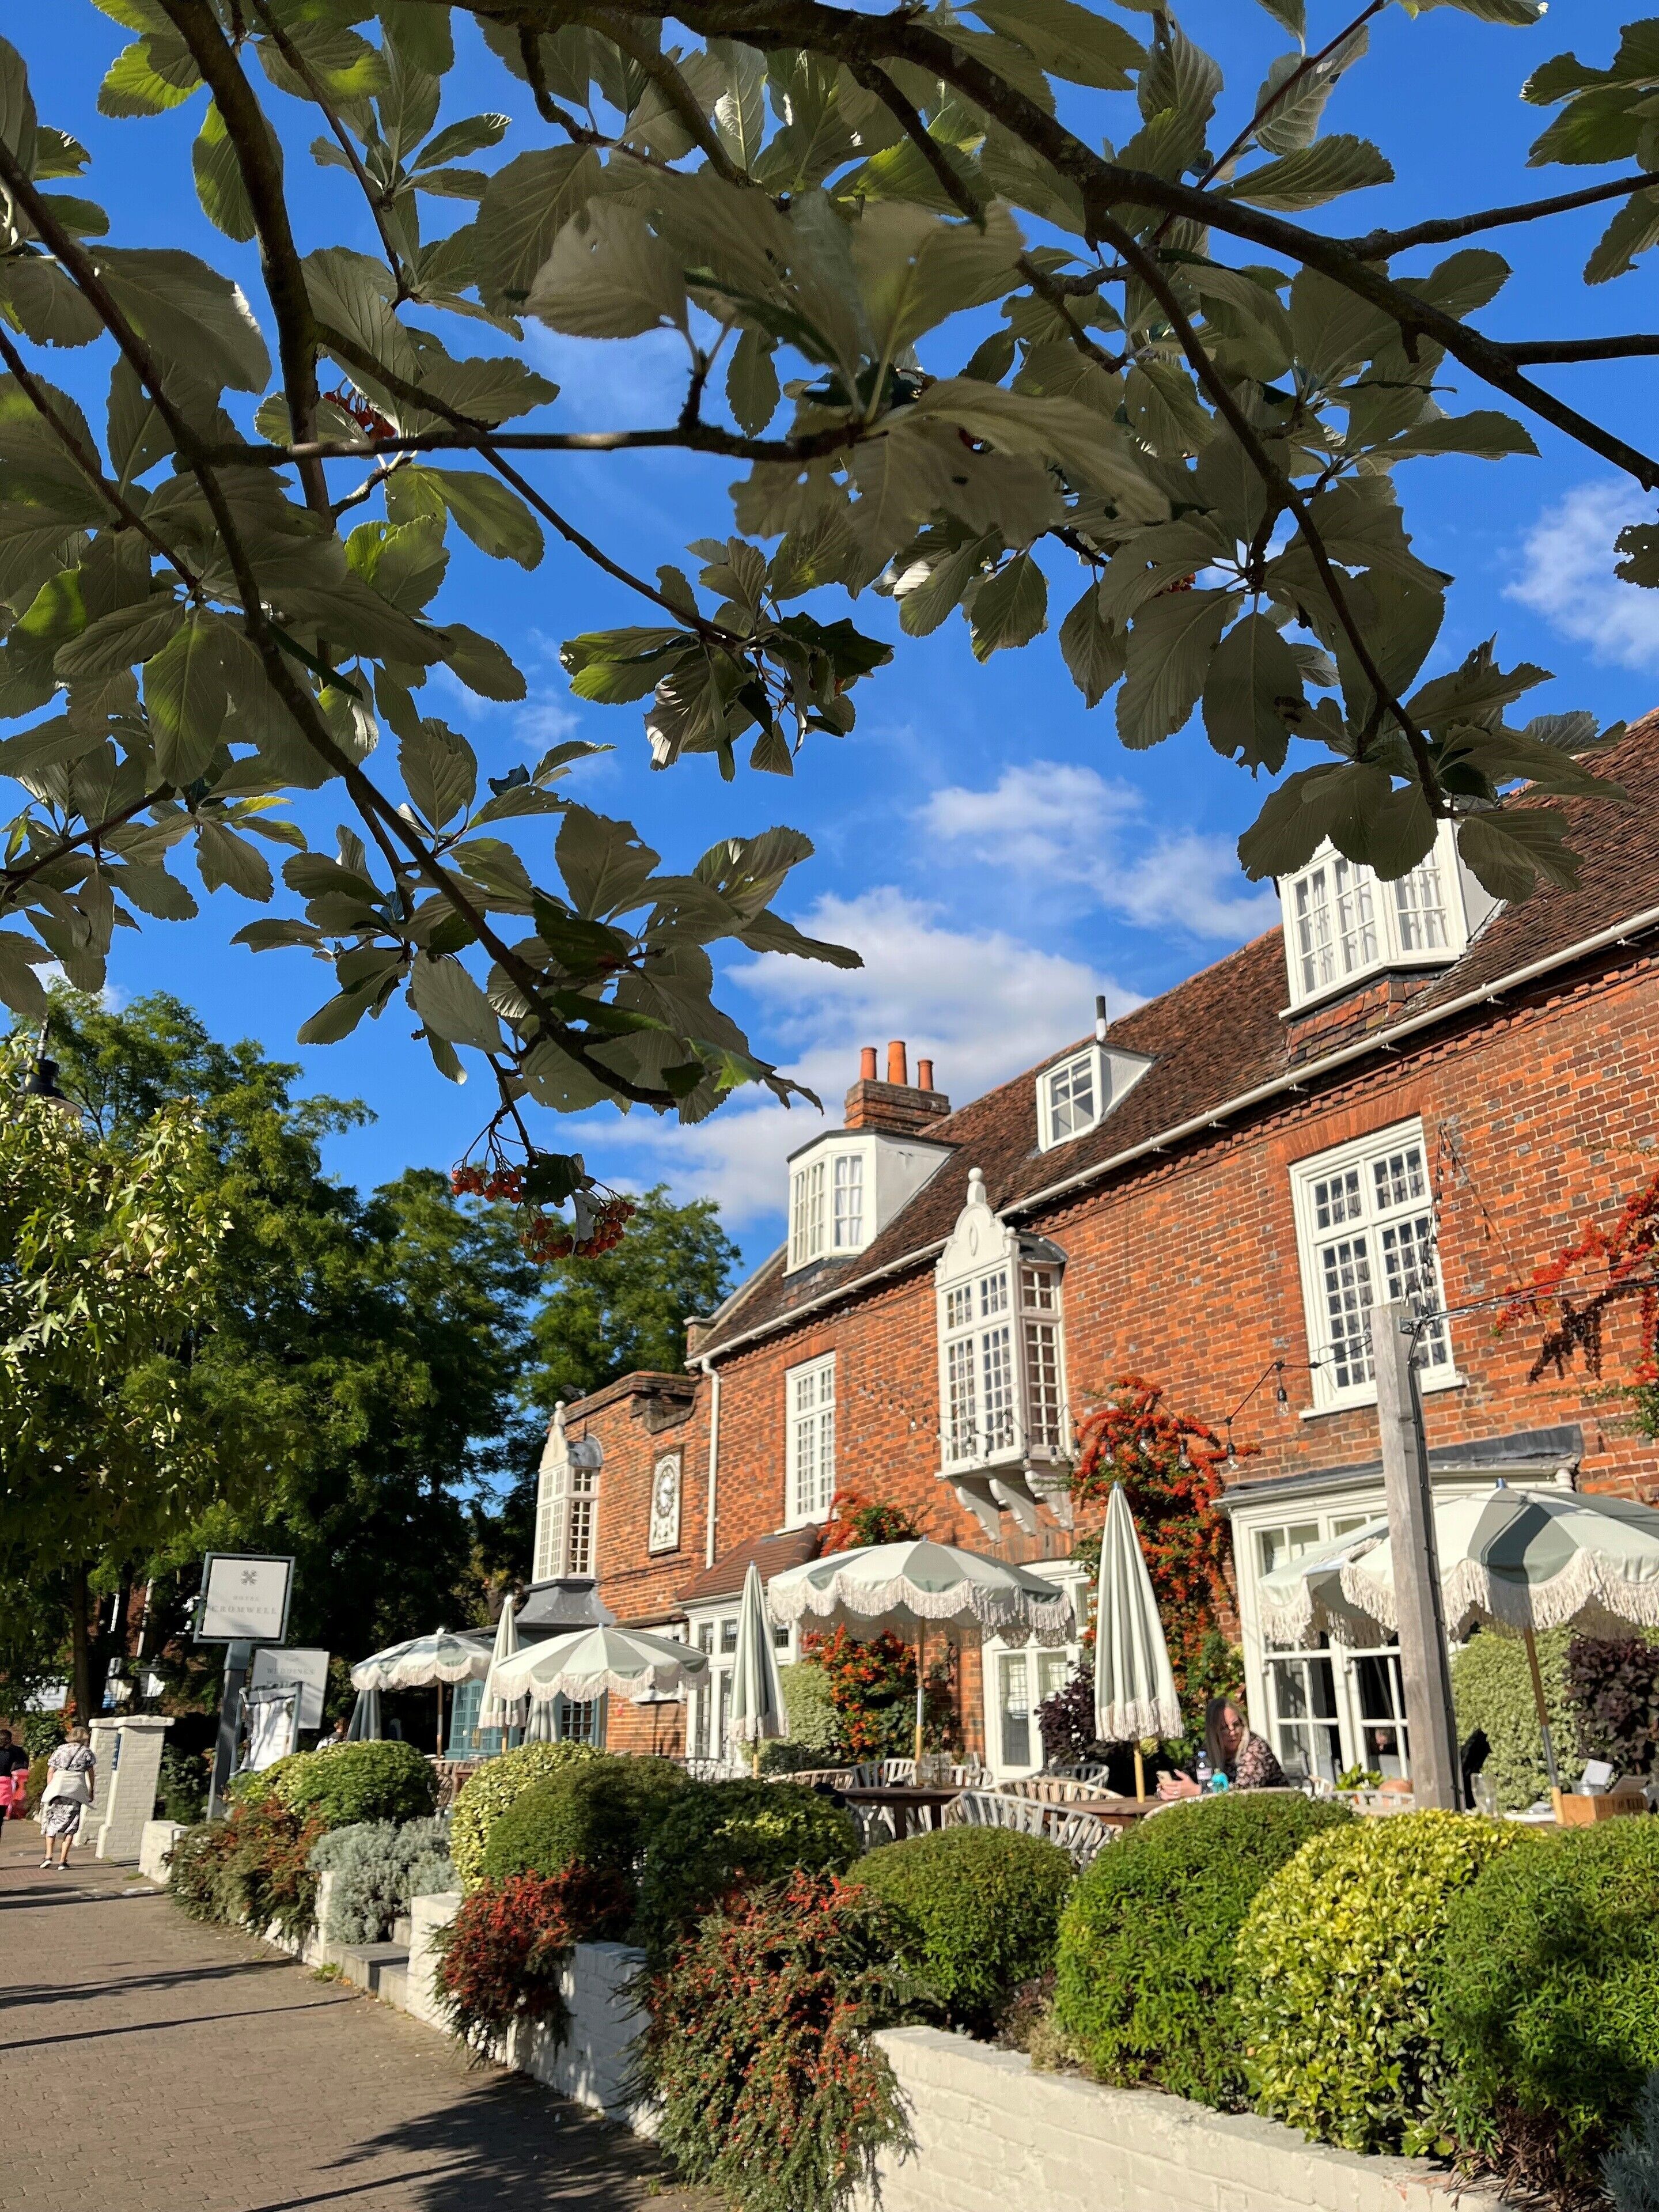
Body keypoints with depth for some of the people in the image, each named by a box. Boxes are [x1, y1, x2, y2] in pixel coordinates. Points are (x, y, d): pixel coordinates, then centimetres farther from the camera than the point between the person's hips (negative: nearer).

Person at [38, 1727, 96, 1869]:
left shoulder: (60, 1749, 15)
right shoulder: (86, 1752, 10)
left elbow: (50, 1772, 11)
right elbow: (91, 1774, 10)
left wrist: (50, 1790, 15)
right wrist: (91, 1792, 19)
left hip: (57, 1787, 2)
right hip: (76, 1789, -2)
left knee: (52, 1823, 14)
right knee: (70, 1826, 6)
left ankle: (48, 1856, 1)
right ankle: (62, 1861, 2)